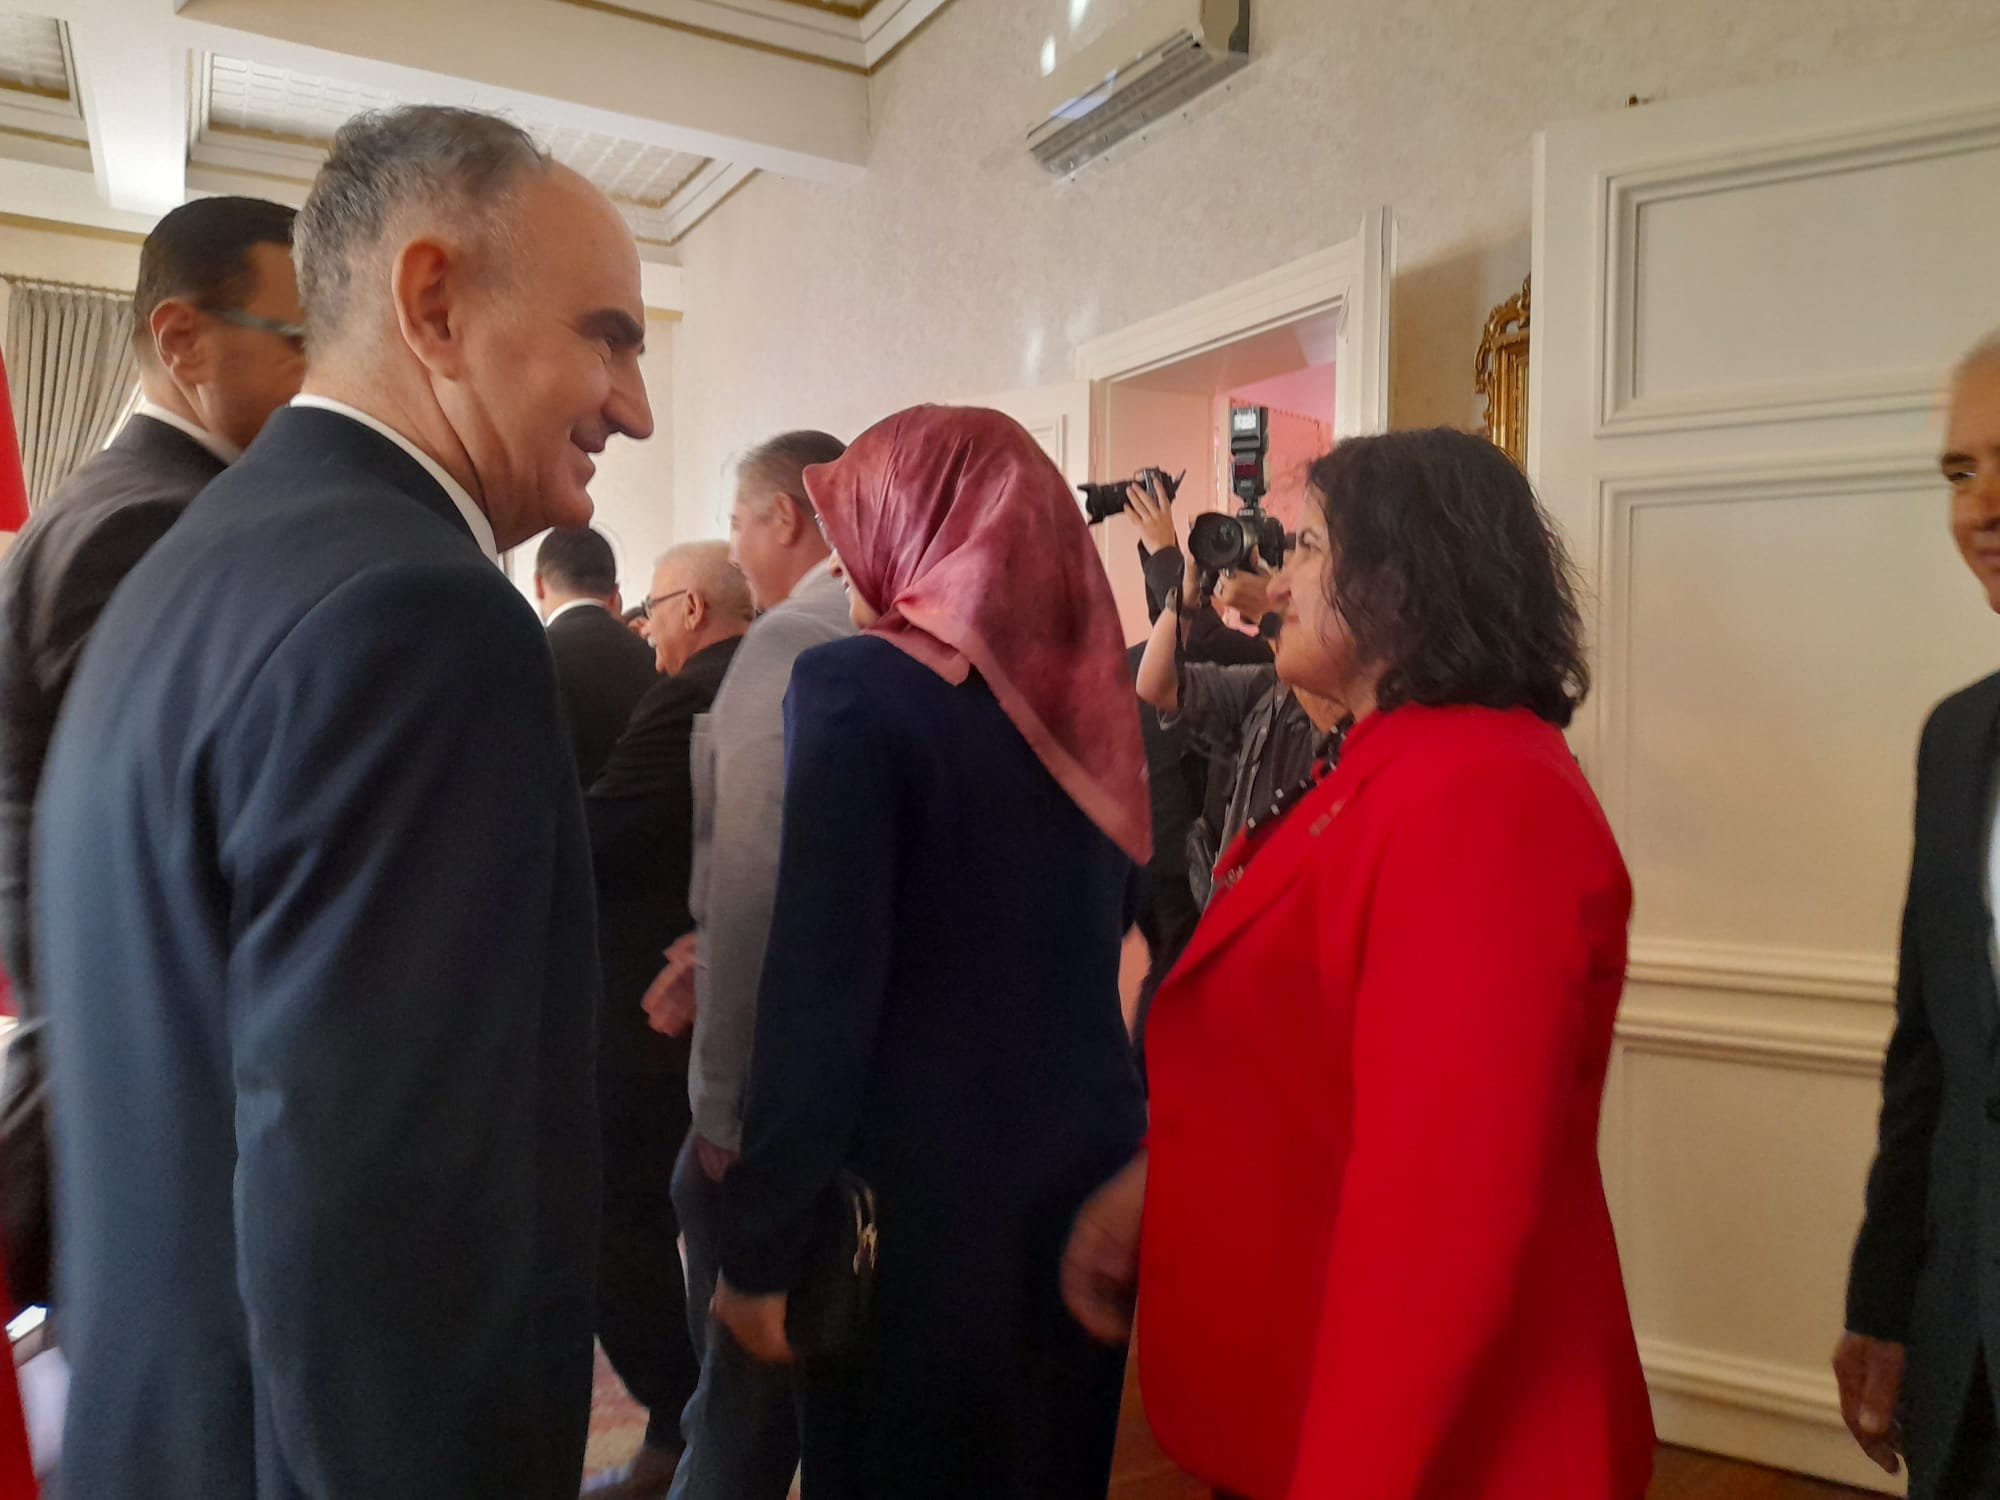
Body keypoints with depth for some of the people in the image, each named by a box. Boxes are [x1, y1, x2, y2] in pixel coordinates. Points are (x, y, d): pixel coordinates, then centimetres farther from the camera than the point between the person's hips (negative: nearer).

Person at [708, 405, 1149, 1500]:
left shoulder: (858, 687, -14)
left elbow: (820, 992, -19)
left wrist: (759, 1247, -11)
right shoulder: (1089, 695, 5)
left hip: (920, 1199, -6)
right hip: (1086, 1177, 6)